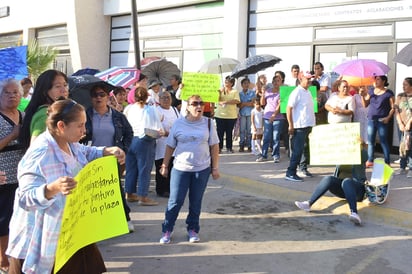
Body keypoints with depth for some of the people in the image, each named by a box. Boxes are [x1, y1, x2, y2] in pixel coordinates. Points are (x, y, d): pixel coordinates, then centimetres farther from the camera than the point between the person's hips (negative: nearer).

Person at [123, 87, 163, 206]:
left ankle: (129, 194, 25)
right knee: (144, 169, 3)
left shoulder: (128, 108, 1)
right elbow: (158, 130, -14)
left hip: (129, 141, 5)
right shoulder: (151, 110, -11)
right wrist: (160, 133, 6)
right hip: (144, 142, -5)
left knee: (130, 168, 15)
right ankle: (143, 197, 7)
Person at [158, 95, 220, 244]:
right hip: (180, 168, -1)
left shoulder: (208, 123, 1)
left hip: (202, 169, 1)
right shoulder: (178, 124, -2)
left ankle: (193, 229, 25)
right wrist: (165, 165, 6)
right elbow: (170, 146, 5)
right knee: (175, 201, 0)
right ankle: (167, 230, 15)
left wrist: (215, 168, 2)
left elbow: (214, 147, 4)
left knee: (196, 202, 10)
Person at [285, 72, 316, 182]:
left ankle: (303, 168, 31)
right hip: (300, 126, -9)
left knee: (306, 148, 16)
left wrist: (312, 123, 19)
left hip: (308, 125, 9)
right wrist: (291, 125, -18)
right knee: (298, 150, -9)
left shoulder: (308, 92, 14)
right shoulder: (297, 92, -12)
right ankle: (290, 173, -6)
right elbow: (288, 109, -16)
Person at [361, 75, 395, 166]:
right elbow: (365, 105, 11)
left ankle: (387, 162, 8)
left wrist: (388, 117, -16)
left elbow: (393, 108, -3)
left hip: (382, 121, -4)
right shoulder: (371, 91, 9)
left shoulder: (388, 93, -3)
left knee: (383, 142, -1)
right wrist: (363, 96, -4)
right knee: (370, 141, 9)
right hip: (371, 120, 5)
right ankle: (370, 161, 19)